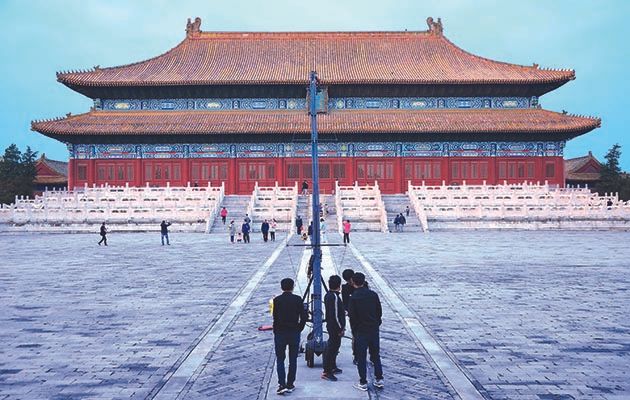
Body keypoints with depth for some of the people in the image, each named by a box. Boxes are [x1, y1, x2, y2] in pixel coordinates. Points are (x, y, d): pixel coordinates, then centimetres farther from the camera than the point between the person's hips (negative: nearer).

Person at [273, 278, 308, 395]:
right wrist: (299, 329, 6)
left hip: (280, 333, -1)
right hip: (294, 333, 1)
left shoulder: (277, 300, -7)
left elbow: (275, 317, -10)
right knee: (293, 360, 12)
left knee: (280, 360, 8)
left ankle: (282, 385, -3)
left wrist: (276, 331, 2)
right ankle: (290, 385, 15)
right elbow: (304, 317, -7)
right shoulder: (297, 299, -5)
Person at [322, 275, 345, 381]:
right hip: (335, 327, -10)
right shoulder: (335, 297, -23)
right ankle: (327, 372, -2)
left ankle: (333, 367, 32)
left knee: (333, 347, 20)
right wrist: (340, 329, -16)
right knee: (332, 348, -5)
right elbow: (335, 315, -23)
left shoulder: (328, 295, 7)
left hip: (330, 325, 10)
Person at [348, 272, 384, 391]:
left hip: (361, 331, -4)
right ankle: (379, 379, 19)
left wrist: (354, 332, 0)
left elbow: (352, 317, -11)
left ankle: (363, 383, 9)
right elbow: (380, 312, 5)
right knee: (376, 355, 16)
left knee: (361, 357, 5)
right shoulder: (373, 295, -1)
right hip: (374, 330, 4)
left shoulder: (353, 298, -14)